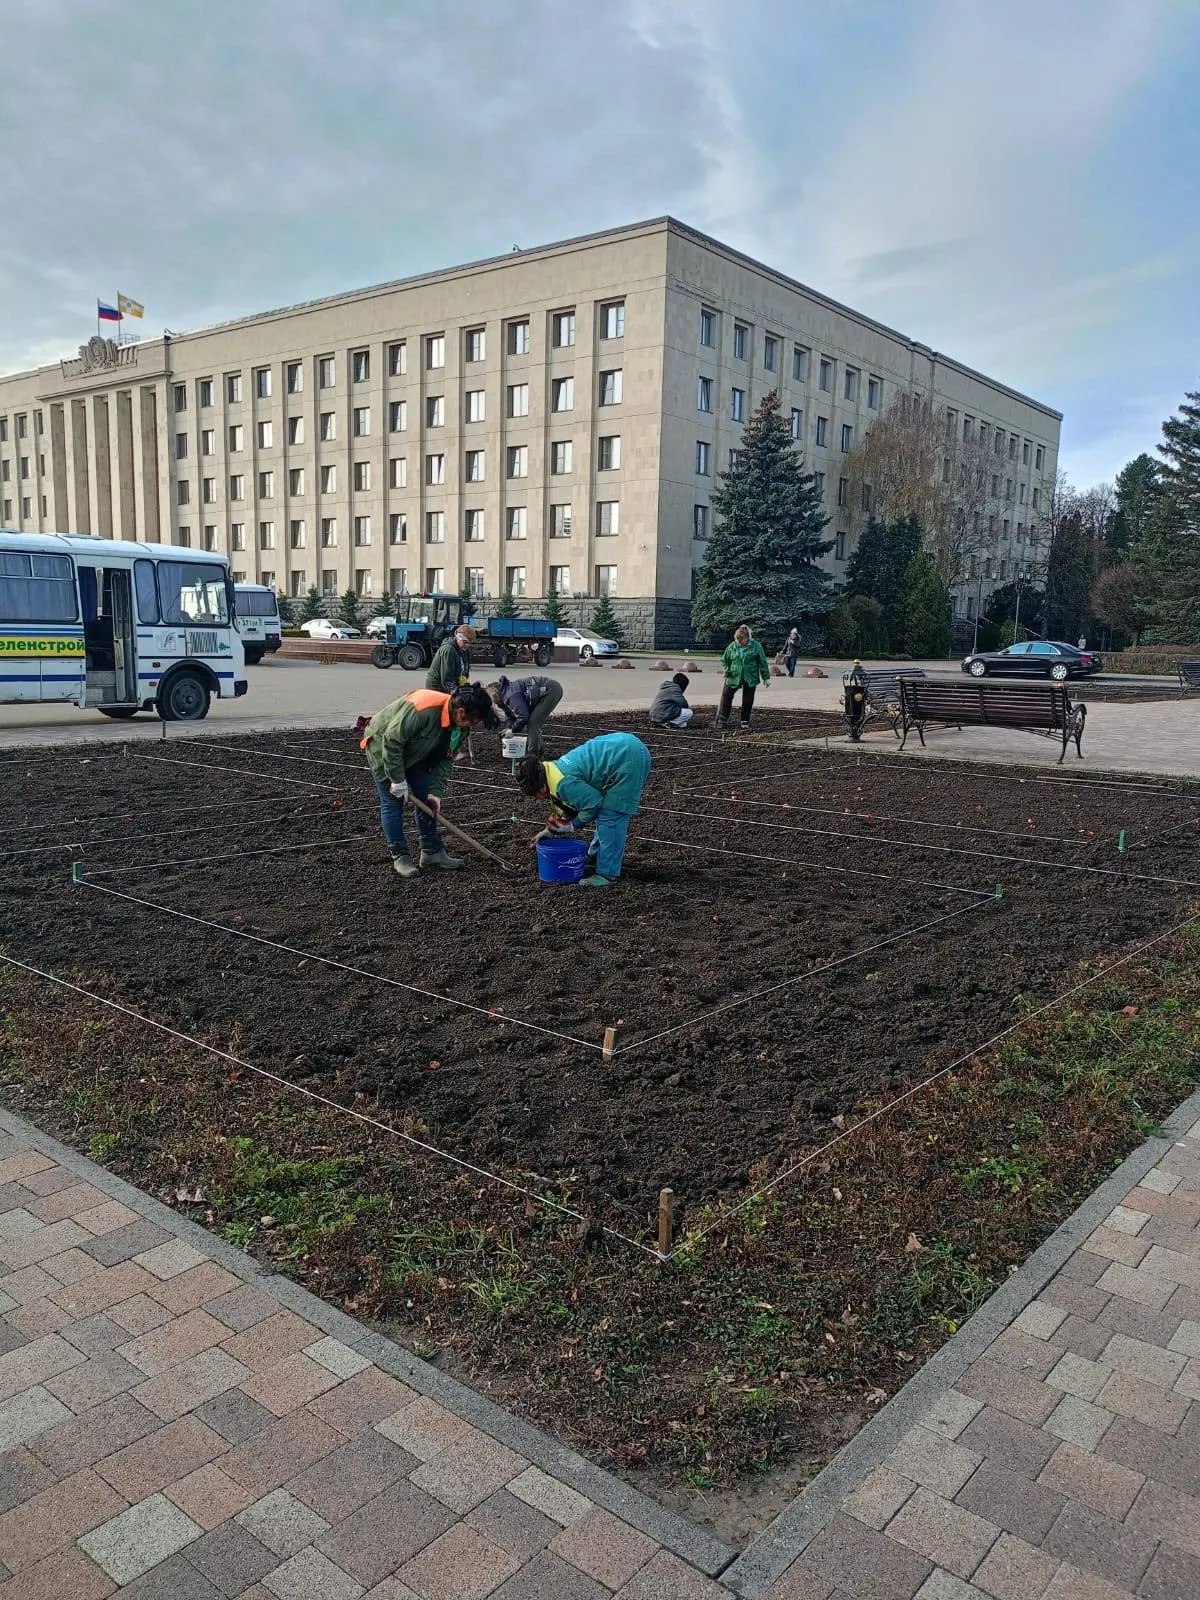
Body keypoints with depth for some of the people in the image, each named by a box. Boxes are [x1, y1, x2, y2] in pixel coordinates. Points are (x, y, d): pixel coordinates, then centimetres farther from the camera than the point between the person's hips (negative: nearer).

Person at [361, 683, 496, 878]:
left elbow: (444, 760, -4)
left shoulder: (460, 726, -14)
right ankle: (399, 856, 1)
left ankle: (432, 850, 13)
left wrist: (436, 792, -12)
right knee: (392, 802, -6)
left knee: (428, 800, 4)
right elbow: (392, 740, -34)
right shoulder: (423, 708, -39)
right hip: (383, 747, -7)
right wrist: (398, 780, -28)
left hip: (415, 755, 7)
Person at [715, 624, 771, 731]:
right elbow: (725, 660, 13)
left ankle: (745, 723, 15)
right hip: (734, 677, 2)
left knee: (747, 702, 4)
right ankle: (723, 719, 13)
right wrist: (727, 670, -5)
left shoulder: (756, 646, -6)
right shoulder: (732, 646, 0)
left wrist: (766, 677, 0)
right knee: (726, 696, -1)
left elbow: (762, 662, -1)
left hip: (750, 679, -2)